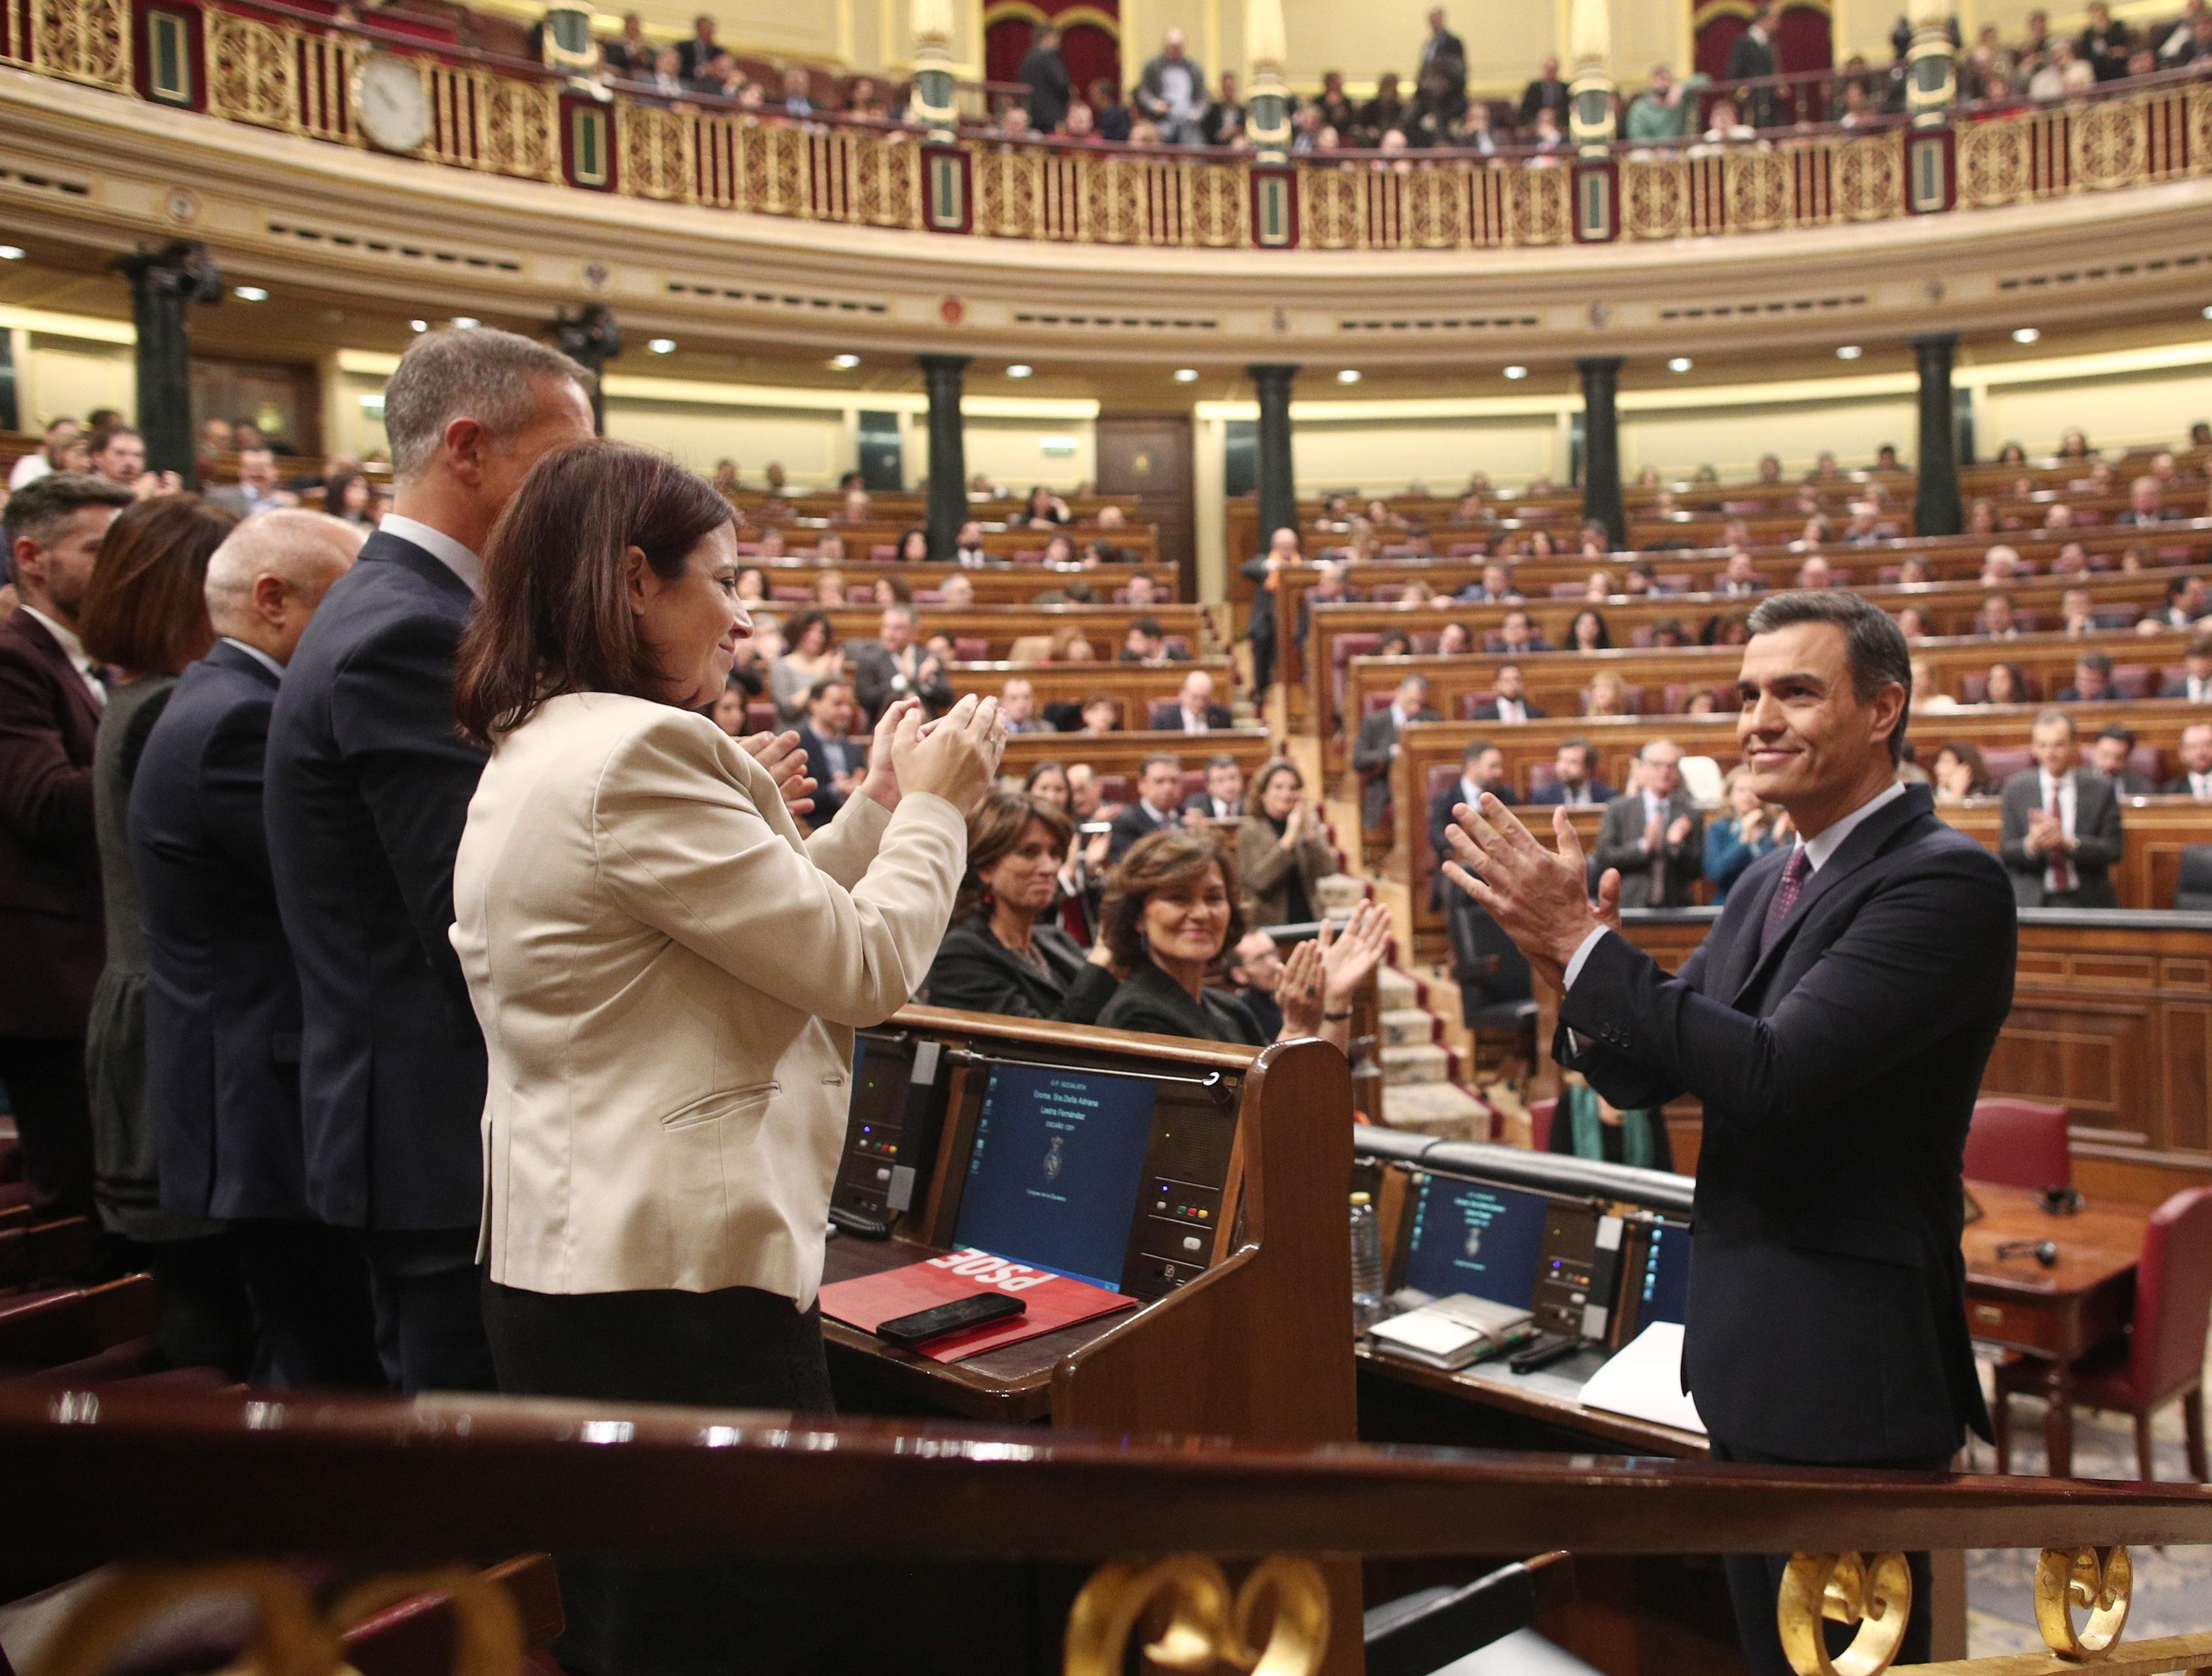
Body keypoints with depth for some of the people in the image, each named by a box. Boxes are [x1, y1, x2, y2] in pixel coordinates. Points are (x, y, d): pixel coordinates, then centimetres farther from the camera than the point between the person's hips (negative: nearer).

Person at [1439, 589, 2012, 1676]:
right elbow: (1649, 1078, 8)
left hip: (1846, 1363, -8)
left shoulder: (1944, 881, -17)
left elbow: (1774, 1074, -27)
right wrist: (1578, 982, -12)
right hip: (1744, 1344, 8)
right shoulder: (1767, 884, 9)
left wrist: (1582, 943, -24)